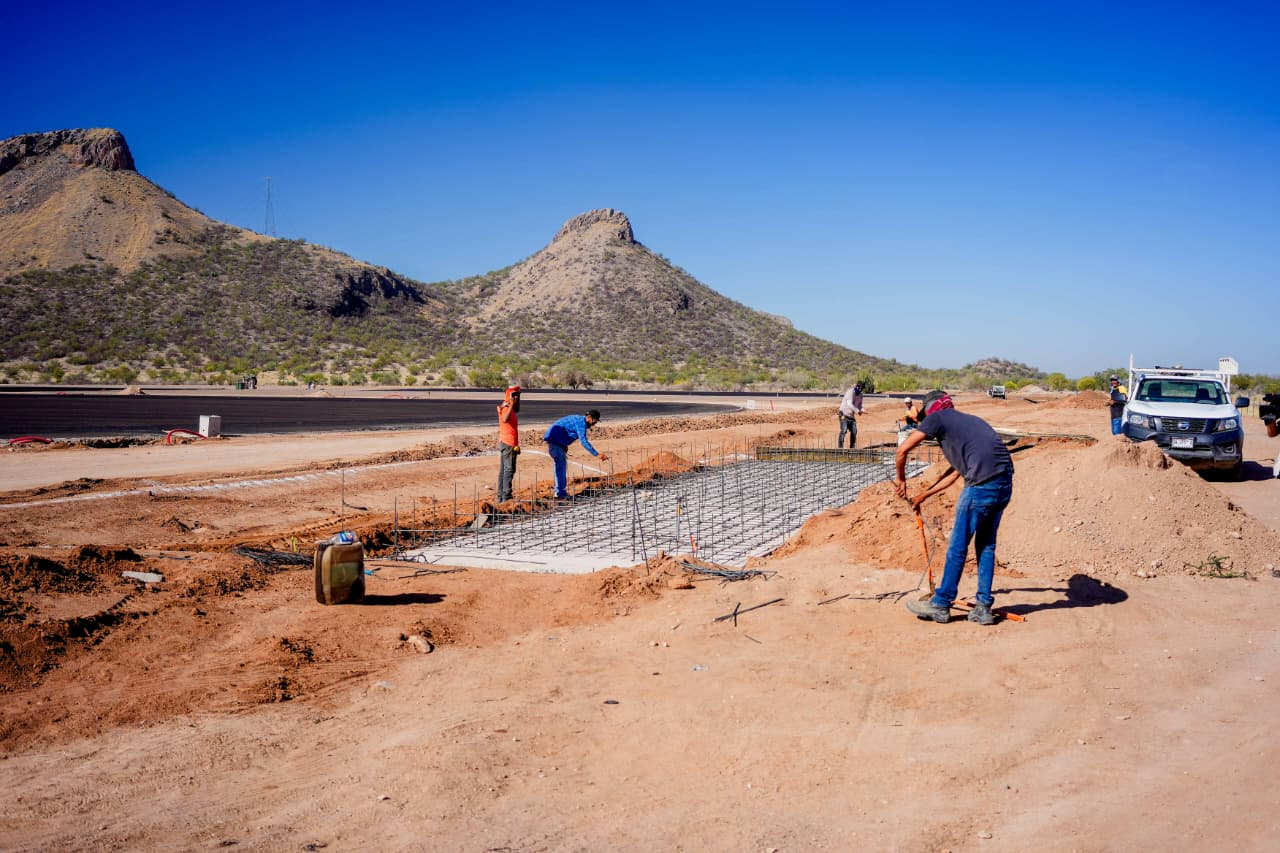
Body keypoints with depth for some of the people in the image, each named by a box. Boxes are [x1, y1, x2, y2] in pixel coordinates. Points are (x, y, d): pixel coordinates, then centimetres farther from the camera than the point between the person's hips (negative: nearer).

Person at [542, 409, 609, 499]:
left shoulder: (579, 419, 14)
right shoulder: (581, 423, -19)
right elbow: (584, 441, -29)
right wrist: (596, 454, -32)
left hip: (556, 440, 11)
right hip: (554, 440, -11)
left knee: (562, 464, 17)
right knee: (560, 465, -8)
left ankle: (561, 491, 24)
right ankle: (560, 492, -6)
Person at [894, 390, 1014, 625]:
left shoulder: (938, 418, 7)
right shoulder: (970, 420, 29)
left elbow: (903, 449, 1)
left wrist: (901, 479, 19)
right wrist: (923, 496, 35)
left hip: (981, 485, -7)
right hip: (1005, 484, 8)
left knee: (958, 546, 4)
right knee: (986, 545, 17)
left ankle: (941, 604, 13)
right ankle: (983, 608, 19)